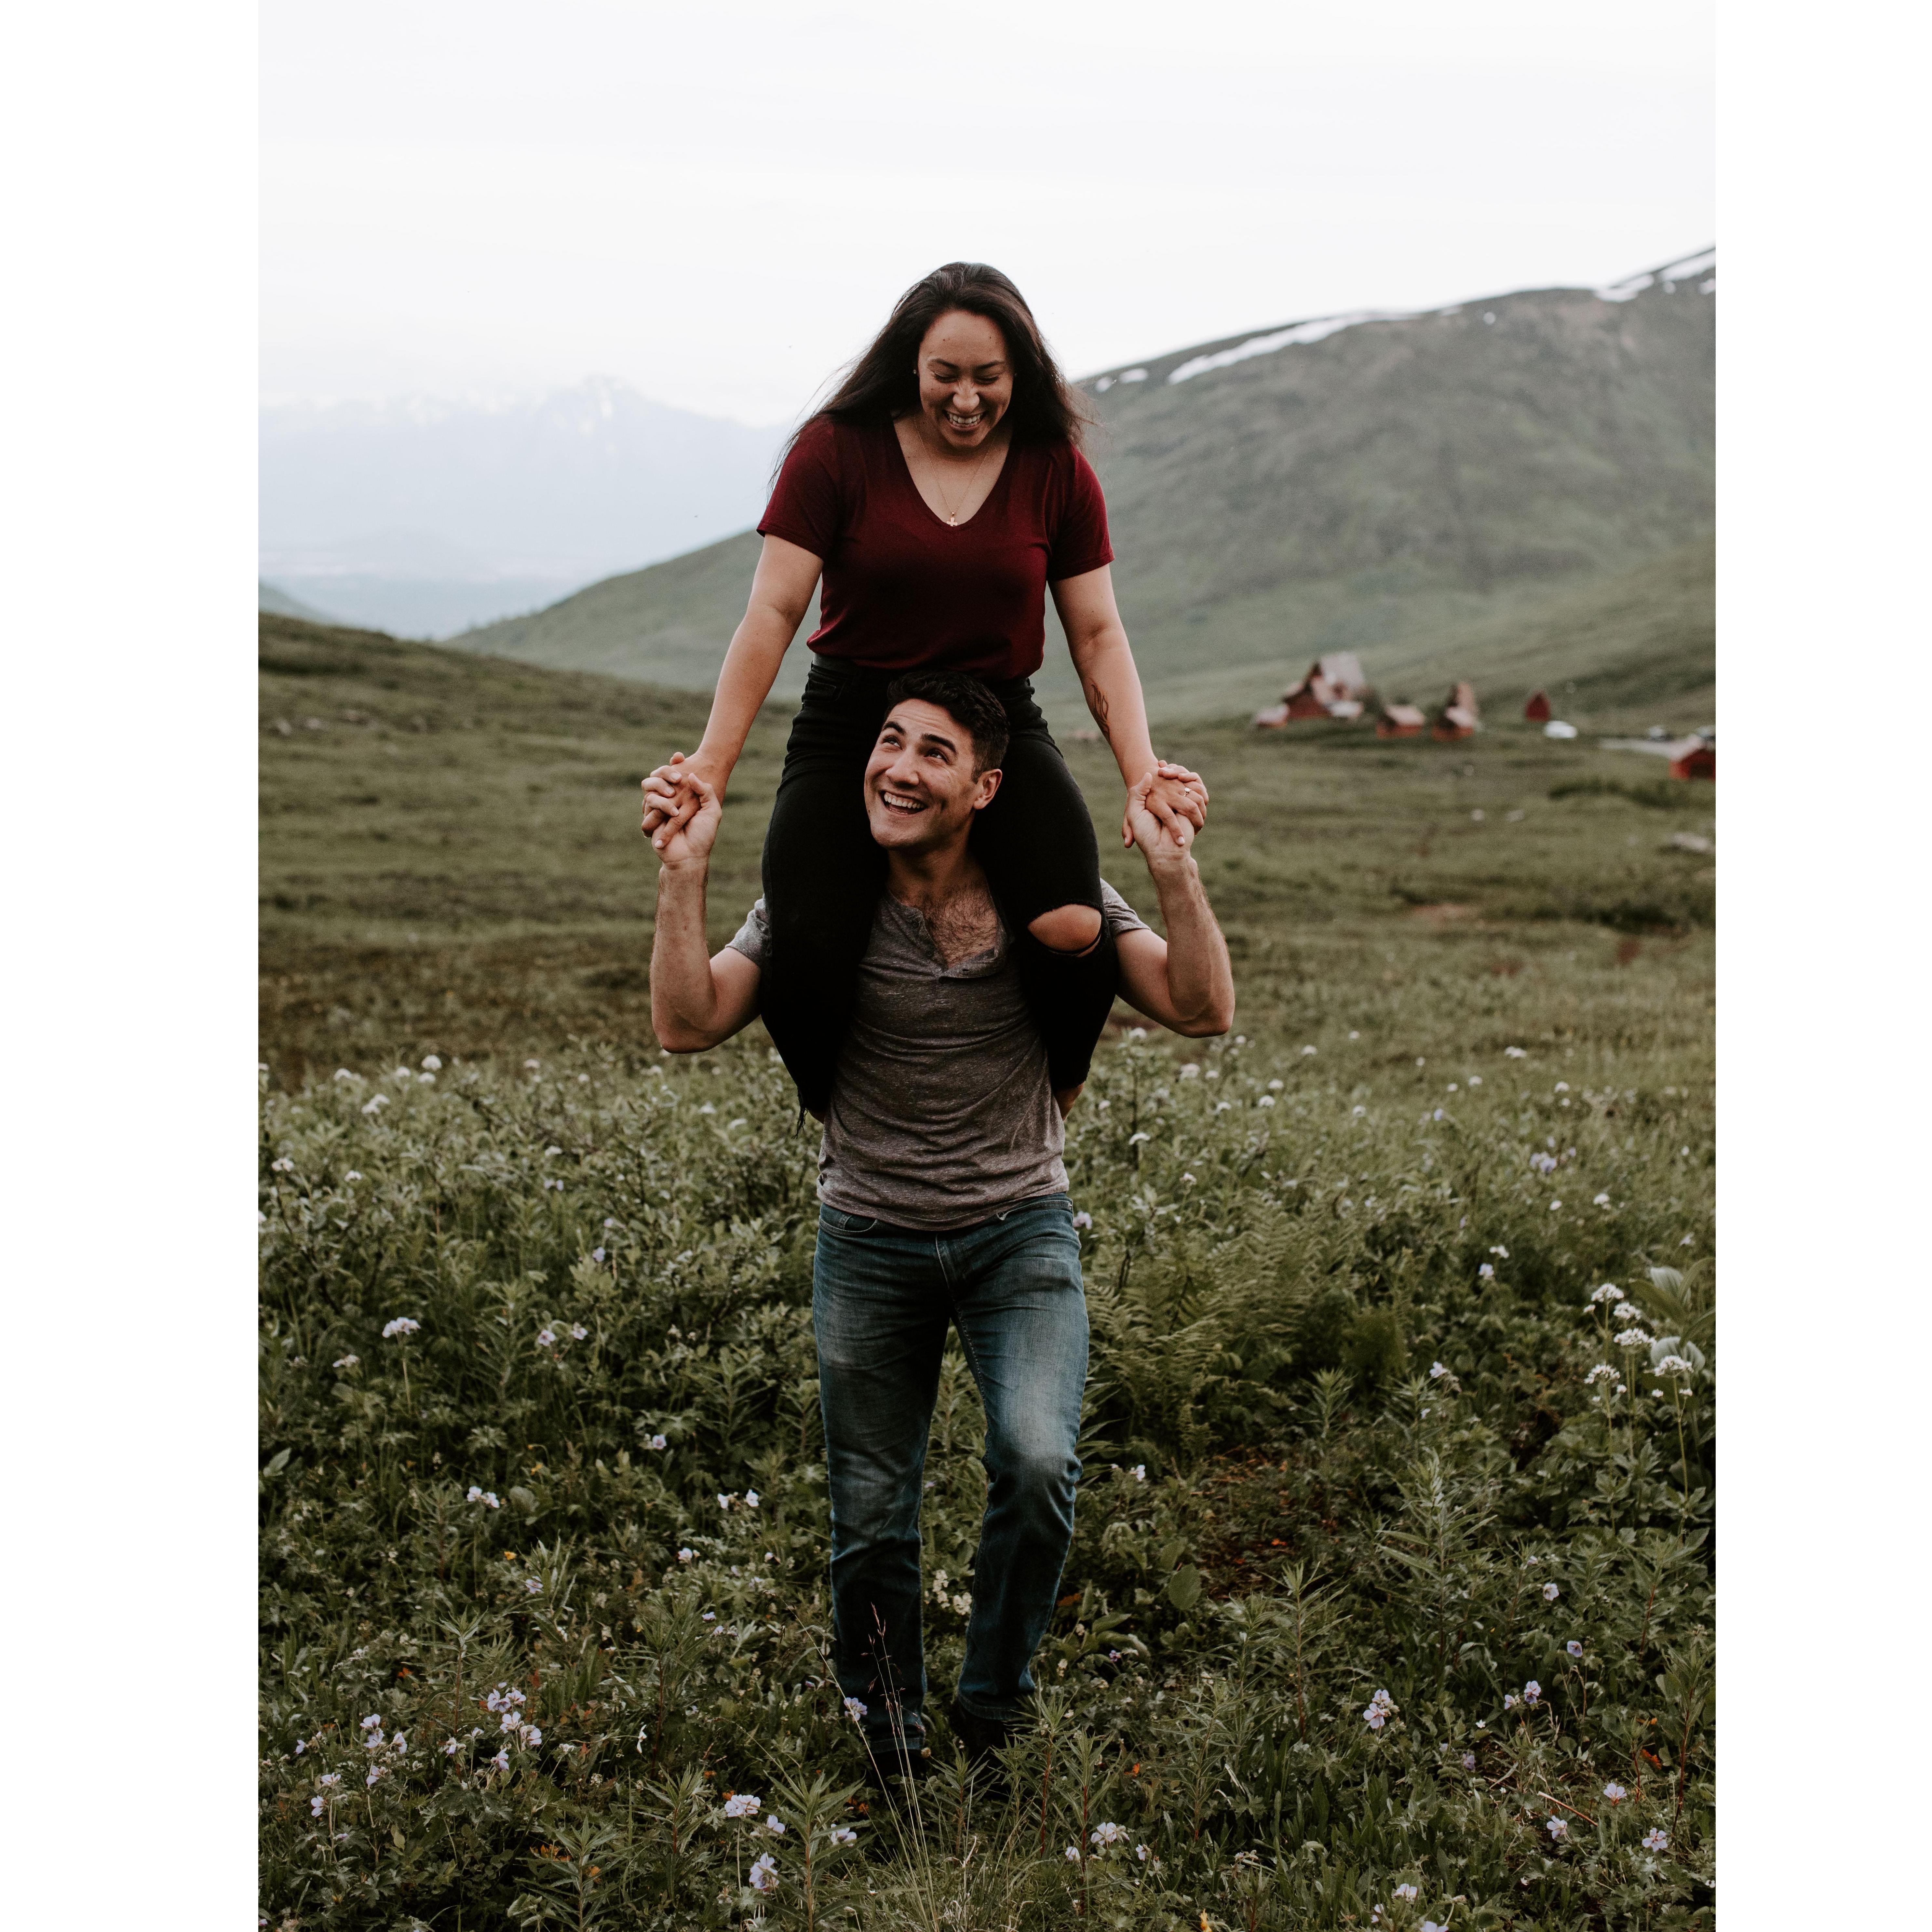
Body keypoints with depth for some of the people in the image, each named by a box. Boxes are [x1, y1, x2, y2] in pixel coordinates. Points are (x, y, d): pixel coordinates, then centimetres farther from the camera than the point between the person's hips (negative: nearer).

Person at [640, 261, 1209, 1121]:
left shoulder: (1057, 471, 3)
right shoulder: (839, 450, -3)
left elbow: (1098, 636, 4)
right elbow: (773, 612, -6)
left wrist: (1144, 774, -10)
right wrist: (712, 762, -15)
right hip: (848, 729, -1)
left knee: (1073, 931, -28)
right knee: (803, 959, -26)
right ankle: (838, 1122, 9)